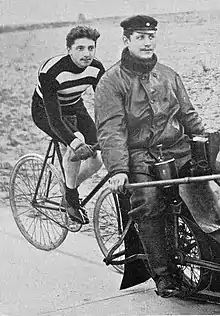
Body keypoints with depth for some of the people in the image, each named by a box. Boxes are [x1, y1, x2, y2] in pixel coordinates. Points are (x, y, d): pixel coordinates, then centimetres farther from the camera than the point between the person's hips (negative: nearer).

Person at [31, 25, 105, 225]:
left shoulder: (96, 68, -19)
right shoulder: (51, 72, -35)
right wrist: (73, 141, -55)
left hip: (74, 107, 5)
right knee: (77, 143, -33)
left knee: (96, 160, -8)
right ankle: (71, 198, -13)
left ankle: (71, 188, 21)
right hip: (45, 111, -5)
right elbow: (54, 116, -40)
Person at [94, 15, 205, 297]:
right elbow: (111, 130, -11)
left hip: (178, 150, 4)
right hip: (138, 155, -4)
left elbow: (188, 115, 22)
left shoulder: (168, 75, 16)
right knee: (148, 204, -24)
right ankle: (162, 274, -11)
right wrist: (118, 170, -22)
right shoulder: (111, 81, -1)